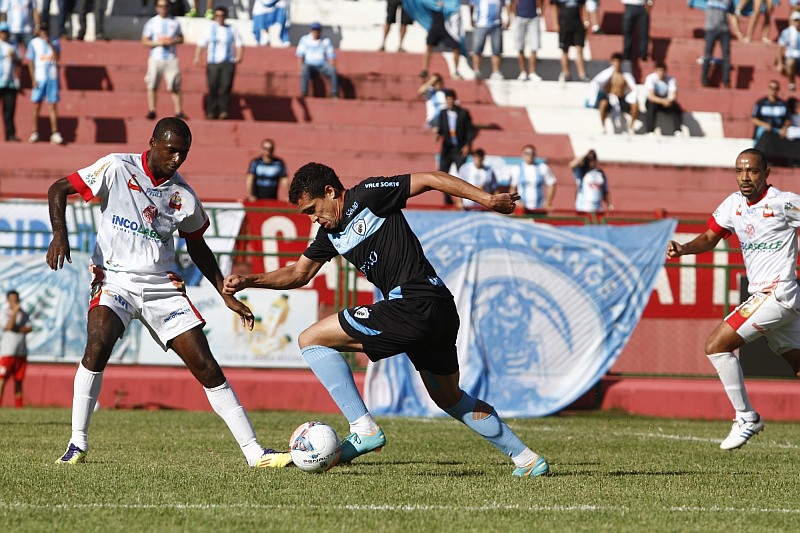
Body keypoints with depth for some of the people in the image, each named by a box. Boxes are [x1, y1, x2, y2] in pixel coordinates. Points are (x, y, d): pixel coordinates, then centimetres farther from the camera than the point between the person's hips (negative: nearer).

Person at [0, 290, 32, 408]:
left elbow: (29, 328, 0)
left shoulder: (24, 314, 12)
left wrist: (18, 329, -12)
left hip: (21, 352, 5)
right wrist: (15, 311, -15)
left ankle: (18, 406, 11)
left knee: (19, 381, 8)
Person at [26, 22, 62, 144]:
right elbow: (30, 62, 1)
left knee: (52, 106, -3)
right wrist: (33, 79, -6)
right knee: (36, 106, 3)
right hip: (39, 78, -1)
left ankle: (55, 133, -6)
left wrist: (50, 44, -15)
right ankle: (35, 133, 12)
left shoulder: (54, 42, 7)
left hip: (52, 78, 1)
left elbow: (57, 58, -6)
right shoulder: (34, 43, 3)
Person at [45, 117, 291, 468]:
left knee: (206, 365, -4)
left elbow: (197, 248, 20)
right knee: (98, 343, -30)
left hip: (163, 287, 3)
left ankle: (254, 452, -1)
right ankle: (78, 444, -17)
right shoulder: (117, 169, -5)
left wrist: (227, 297, 15)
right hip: (116, 279, -3)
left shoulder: (184, 196, 6)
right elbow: (58, 190, -2)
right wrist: (60, 235, -19)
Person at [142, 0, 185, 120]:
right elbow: (145, 41, 2)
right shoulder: (151, 23, 5)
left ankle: (178, 112, 1)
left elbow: (181, 38, 15)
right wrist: (158, 43, -14)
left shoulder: (174, 22, 11)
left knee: (175, 87, -2)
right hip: (156, 58, -1)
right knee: (152, 85, -5)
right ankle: (152, 110, 0)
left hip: (171, 59, 1)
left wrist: (174, 41, -7)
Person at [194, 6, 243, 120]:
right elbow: (201, 44, 6)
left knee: (225, 87, -12)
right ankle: (211, 112, 2)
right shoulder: (210, 29, 9)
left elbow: (239, 44, 13)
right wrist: (197, 56, -9)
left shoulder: (232, 30, 12)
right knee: (212, 88, -4)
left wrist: (239, 56, -5)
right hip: (213, 63, 0)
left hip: (228, 63, 0)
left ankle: (224, 111, -11)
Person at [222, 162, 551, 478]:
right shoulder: (330, 233, 18)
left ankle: (363, 429, -10)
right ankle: (526, 459, 27)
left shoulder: (367, 196, -6)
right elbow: (299, 274, 25)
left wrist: (486, 199, -9)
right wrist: (249, 281, 11)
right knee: (449, 398, 23)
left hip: (414, 306, -10)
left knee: (311, 340, -4)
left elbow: (430, 179, -6)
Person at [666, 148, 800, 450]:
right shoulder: (734, 204, 10)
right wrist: (682, 249, -4)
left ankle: (746, 418, -3)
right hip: (760, 296, 8)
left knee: (716, 345, -12)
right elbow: (710, 237, 15)